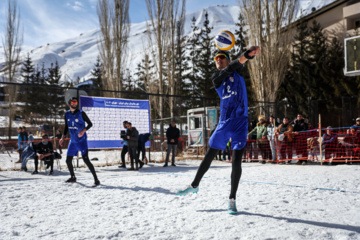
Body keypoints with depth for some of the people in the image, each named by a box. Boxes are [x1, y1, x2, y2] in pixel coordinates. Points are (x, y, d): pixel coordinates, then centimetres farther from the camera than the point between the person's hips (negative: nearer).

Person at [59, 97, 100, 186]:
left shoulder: (81, 113, -8)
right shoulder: (67, 114, 8)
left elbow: (90, 124, -4)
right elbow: (66, 127, 18)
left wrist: (83, 130, -22)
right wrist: (63, 137, 8)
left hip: (82, 140, -6)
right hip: (73, 141, 6)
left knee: (86, 159, -17)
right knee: (68, 160, 11)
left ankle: (96, 180, -14)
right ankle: (73, 177, 35)